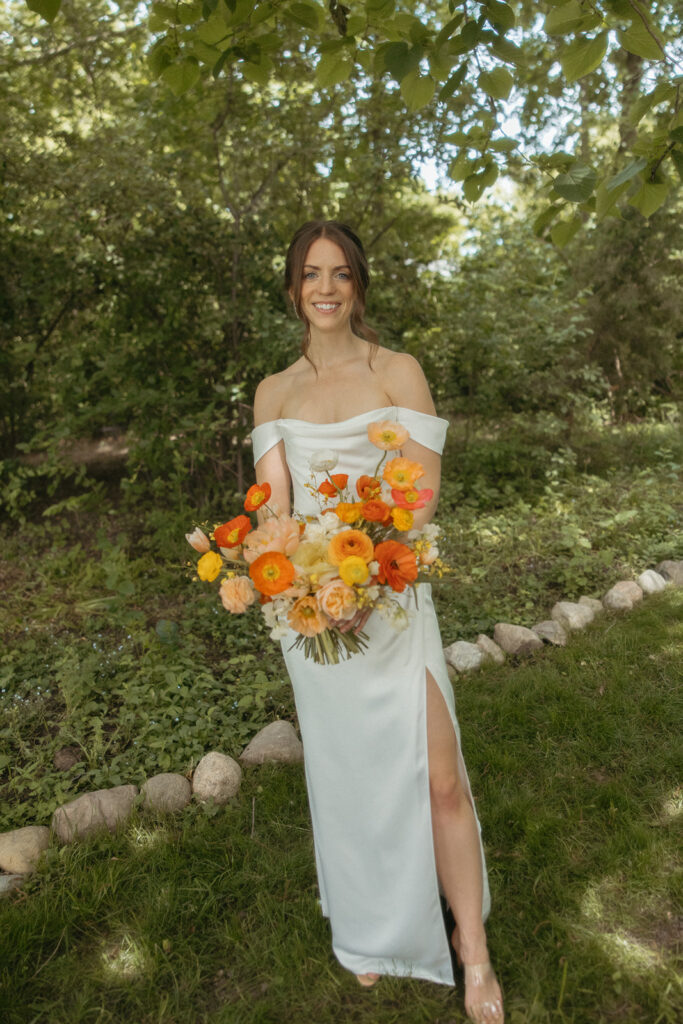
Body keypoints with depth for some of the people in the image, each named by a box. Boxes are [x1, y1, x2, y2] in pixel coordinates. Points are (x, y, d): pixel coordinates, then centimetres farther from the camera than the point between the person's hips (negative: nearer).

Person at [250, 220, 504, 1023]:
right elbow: (275, 501, 0)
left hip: (393, 590, -2)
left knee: (437, 777, -2)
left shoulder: (400, 372, -1)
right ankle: (368, 931, 40)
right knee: (345, 770, 15)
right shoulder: (274, 392, 8)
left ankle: (472, 948, 24)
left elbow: (421, 496, -8)